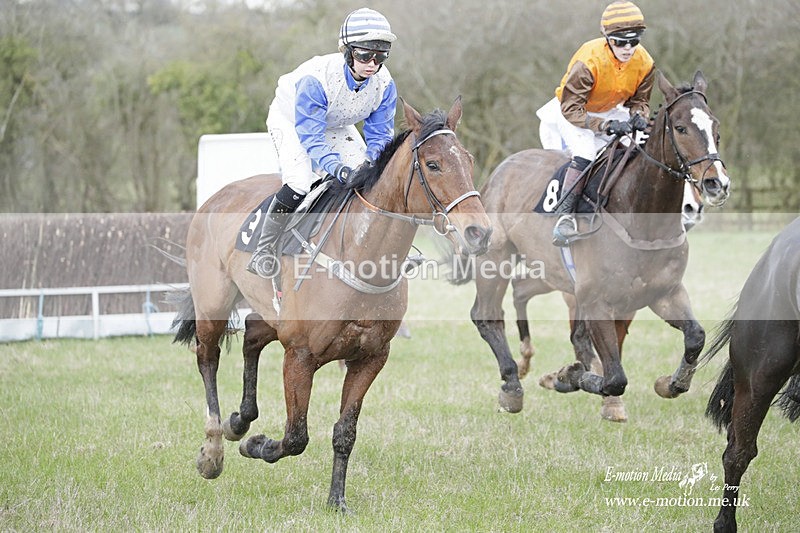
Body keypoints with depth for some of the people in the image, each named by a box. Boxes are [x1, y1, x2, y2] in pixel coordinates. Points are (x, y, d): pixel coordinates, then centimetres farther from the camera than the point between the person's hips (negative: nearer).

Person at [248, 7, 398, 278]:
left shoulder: (384, 84, -24)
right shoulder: (315, 79, -41)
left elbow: (380, 134, -15)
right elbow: (310, 136, -40)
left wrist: (371, 160, -36)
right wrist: (335, 166, -55)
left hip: (336, 126, 6)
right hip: (290, 120, -6)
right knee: (300, 181, -27)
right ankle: (263, 251, -17)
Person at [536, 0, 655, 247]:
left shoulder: (645, 63, -16)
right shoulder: (588, 62, -33)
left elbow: (640, 100, -1)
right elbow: (571, 108, -31)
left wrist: (638, 116, -26)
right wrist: (607, 125, -41)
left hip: (611, 111, 6)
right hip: (572, 111, -6)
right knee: (585, 152, -31)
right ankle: (564, 216, -29)